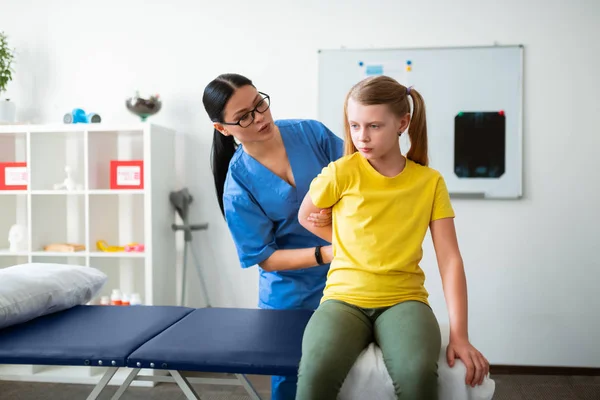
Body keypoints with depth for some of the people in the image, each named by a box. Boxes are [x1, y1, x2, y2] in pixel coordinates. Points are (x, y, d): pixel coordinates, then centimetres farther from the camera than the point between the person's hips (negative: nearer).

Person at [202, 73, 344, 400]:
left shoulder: (311, 133, -9)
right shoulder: (238, 184, -16)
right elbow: (265, 258, -13)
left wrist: (336, 212, -22)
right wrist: (326, 253, -25)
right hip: (291, 298, -2)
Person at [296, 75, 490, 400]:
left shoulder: (430, 181, 2)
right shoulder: (342, 172, -2)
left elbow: (450, 259, -2)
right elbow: (306, 216, 16)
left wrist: (459, 334, -9)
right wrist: (352, 246, 9)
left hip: (403, 298, 1)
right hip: (345, 297, 0)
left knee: (418, 374, -33)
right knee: (317, 371, -33)